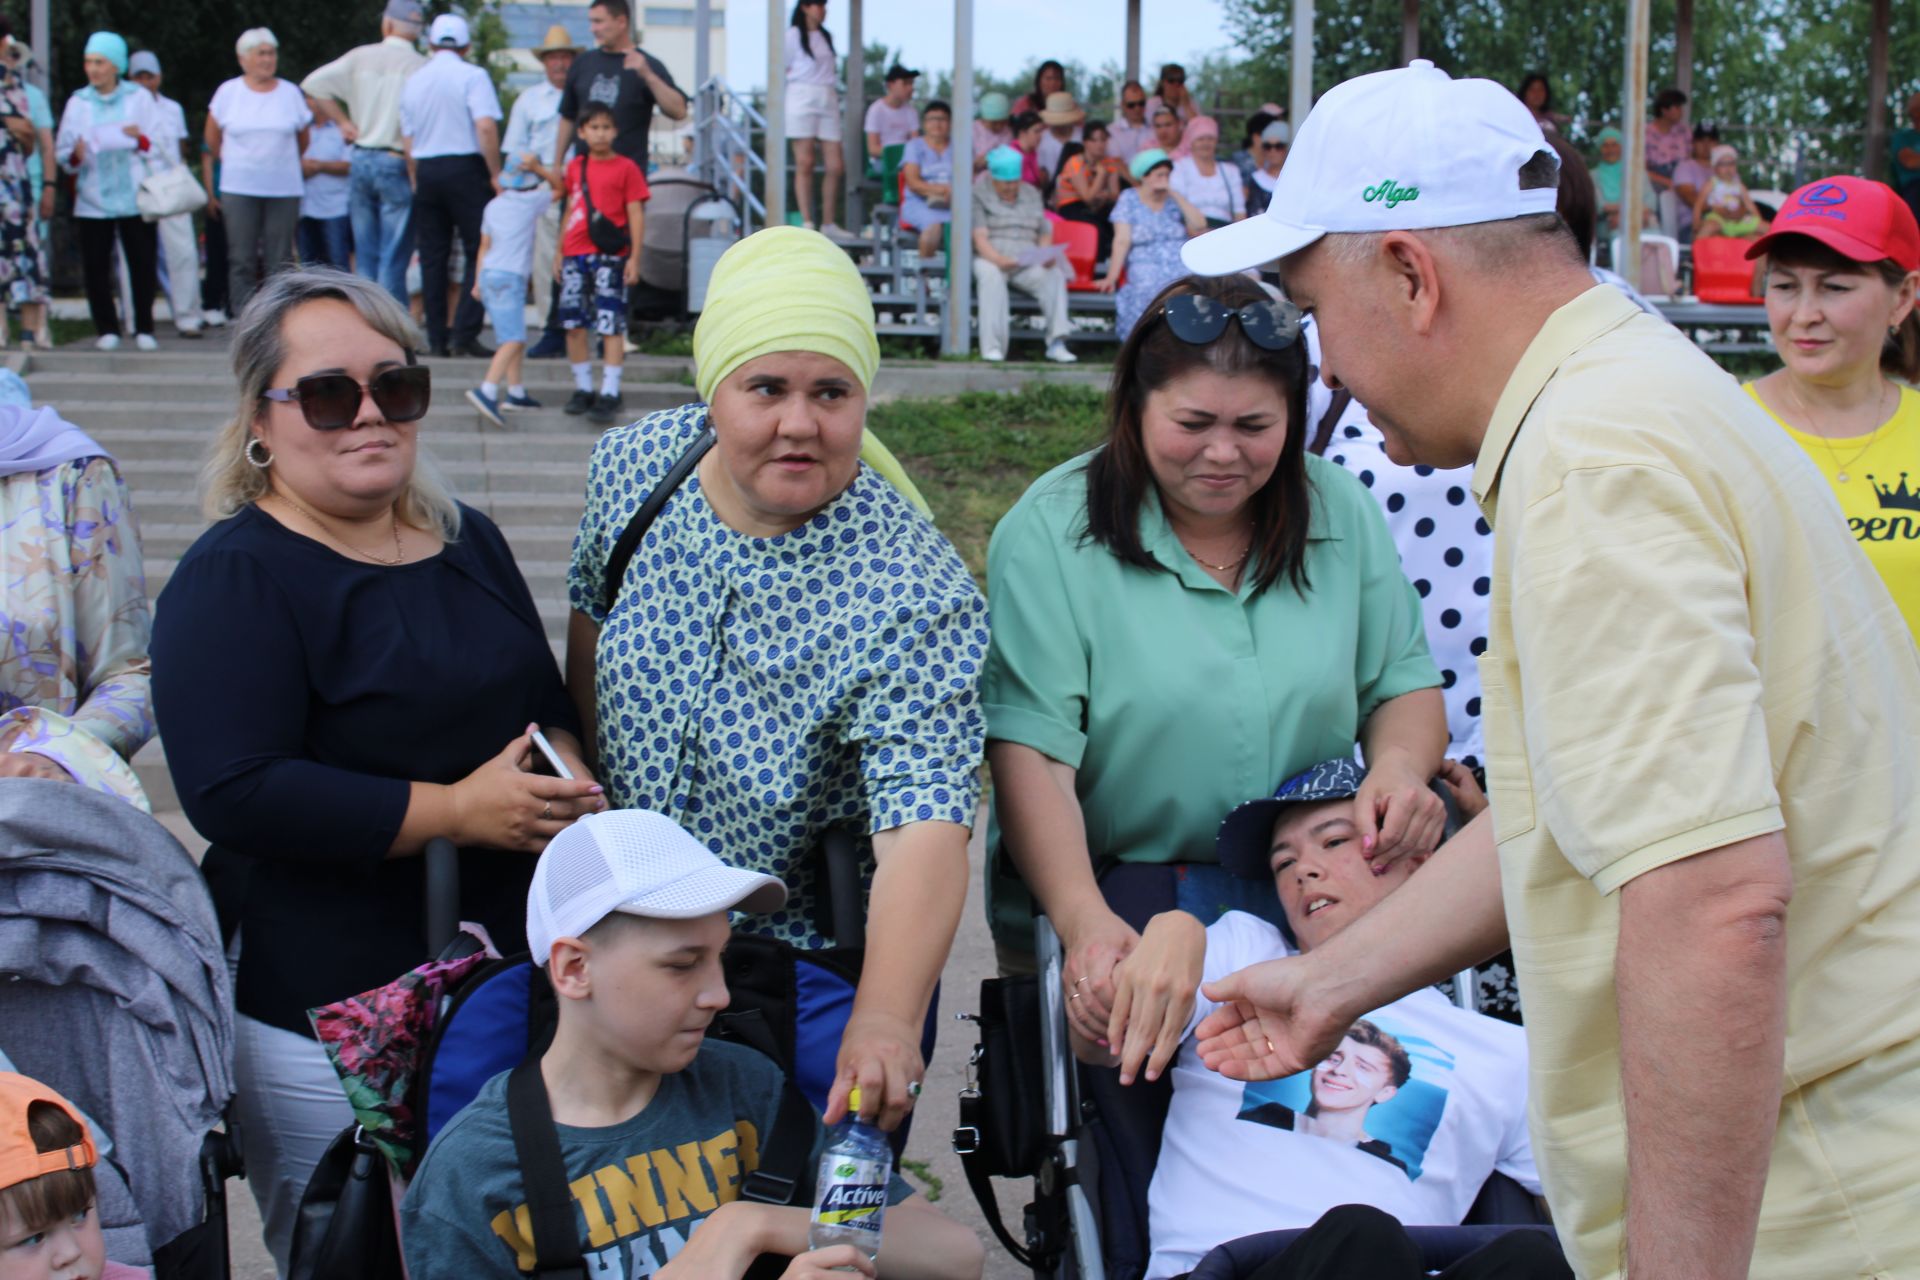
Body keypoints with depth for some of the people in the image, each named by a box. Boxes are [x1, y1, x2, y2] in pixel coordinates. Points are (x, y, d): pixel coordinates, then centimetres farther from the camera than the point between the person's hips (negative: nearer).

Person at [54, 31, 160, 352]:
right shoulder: (78, 102, 9)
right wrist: (75, 155, -14)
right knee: (96, 267, -1)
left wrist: (139, 140, -17)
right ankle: (107, 329, 8)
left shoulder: (139, 98, 6)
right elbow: (62, 153, 8)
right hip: (92, 201, 1)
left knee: (142, 263, -3)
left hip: (135, 197, -1)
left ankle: (144, 328, 7)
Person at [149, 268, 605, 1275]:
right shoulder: (233, 580, -10)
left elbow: (548, 702, 23)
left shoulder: (467, 543, 11)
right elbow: (232, 794, -21)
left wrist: (565, 779, -1)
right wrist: (457, 811, -20)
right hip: (326, 1021, -6)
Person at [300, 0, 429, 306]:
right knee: (394, 258, -2)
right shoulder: (418, 65, -9)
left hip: (360, 160, 5)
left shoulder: (360, 57, 5)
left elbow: (313, 84, 3)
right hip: (396, 163, -5)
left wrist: (343, 121, 10)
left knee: (365, 255, 12)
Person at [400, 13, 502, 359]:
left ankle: (436, 339, 7)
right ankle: (465, 335, -11)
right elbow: (486, 127, -16)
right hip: (465, 168, -5)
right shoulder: (472, 76, -5)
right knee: (479, 255, -2)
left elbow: (407, 141, 14)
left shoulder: (413, 81, 12)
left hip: (426, 171, 5)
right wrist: (496, 174, -11)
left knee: (432, 257, 8)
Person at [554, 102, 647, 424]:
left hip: (610, 256, -5)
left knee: (611, 325, -6)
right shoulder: (575, 168, 13)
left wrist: (634, 257, -8)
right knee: (573, 323, 6)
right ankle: (583, 388, 16)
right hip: (576, 255, 5)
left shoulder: (626, 168, -1)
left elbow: (636, 215, -2)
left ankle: (610, 392, -4)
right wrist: (559, 252, 17)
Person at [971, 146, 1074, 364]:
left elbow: (1044, 234, 16)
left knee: (1055, 273, -27)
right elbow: (980, 238, -7)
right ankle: (992, 348, -43)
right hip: (991, 258, -3)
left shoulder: (1031, 194, 19)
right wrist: (998, 259, -27)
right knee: (990, 275, -39)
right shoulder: (979, 195, 4)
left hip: (1028, 260, 4)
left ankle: (1056, 343, -34)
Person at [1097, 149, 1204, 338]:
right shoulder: (1129, 199, 9)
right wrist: (1112, 277, -14)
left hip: (1181, 264, 2)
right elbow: (1122, 241, -2)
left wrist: (1176, 195, -1)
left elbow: (1199, 226, 2)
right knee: (1152, 287, -37)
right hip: (1146, 264, -2)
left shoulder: (1175, 199, 16)